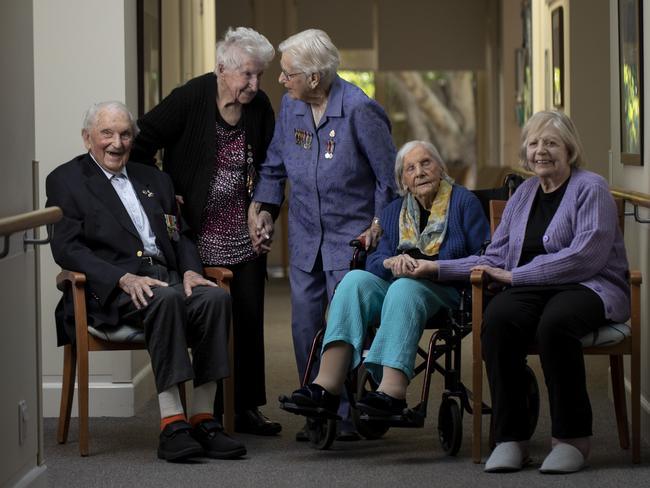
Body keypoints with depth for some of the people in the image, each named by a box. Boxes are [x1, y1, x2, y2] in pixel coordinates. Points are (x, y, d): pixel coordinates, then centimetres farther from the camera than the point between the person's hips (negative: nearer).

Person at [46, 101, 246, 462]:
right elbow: (66, 248, -4)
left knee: (215, 297, -27)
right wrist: (124, 278, -19)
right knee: (165, 299, -37)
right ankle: (171, 424, -40)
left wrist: (190, 270, -2)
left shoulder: (154, 179, 25)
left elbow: (180, 235, 22)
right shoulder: (66, 180, 8)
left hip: (166, 275, 5)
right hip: (109, 289, -5)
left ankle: (202, 419, -27)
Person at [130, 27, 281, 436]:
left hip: (244, 238, 5)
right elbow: (142, 143, -8)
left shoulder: (260, 107, 4)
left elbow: (269, 166, 15)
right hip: (199, 236, -5)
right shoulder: (189, 99, -11)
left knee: (249, 320, 6)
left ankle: (246, 408, 15)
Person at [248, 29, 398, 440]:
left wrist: (378, 227, -7)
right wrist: (264, 209, 6)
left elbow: (388, 176, -8)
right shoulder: (290, 106, 2)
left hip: (352, 236, -6)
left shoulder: (360, 110, -16)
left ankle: (348, 416, 2)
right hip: (305, 237, 6)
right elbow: (275, 165, 15)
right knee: (305, 324, 6)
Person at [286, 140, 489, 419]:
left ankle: (392, 390, -54)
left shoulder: (464, 202, 7)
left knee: (405, 288, -37)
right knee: (355, 279, -25)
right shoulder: (394, 212, 21)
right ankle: (328, 384, -41)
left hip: (445, 291, -4)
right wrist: (391, 262, -12)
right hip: (394, 284, 5)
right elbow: (374, 261, 11)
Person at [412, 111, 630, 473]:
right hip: (533, 290, 5)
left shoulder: (591, 188, -2)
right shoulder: (524, 194, 19)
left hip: (590, 287, -5)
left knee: (554, 323, -39)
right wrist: (438, 268, 9)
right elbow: (496, 259, 19)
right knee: (497, 319, -30)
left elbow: (584, 257, -15)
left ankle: (573, 438, -23)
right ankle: (511, 438, -24)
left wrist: (515, 275, -13)